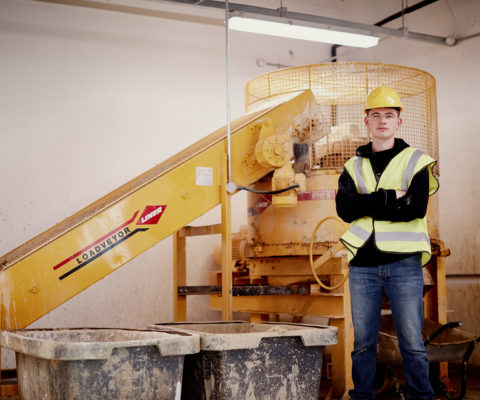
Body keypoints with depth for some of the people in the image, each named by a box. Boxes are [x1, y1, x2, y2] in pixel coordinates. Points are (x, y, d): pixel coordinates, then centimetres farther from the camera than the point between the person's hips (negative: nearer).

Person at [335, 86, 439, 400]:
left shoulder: (416, 161, 4)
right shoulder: (354, 167, 13)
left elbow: (416, 207, -12)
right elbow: (345, 209, -5)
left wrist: (367, 205, -9)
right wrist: (390, 197, -12)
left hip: (403, 262, -2)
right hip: (363, 264, 3)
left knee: (412, 342, 0)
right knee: (363, 342, 9)